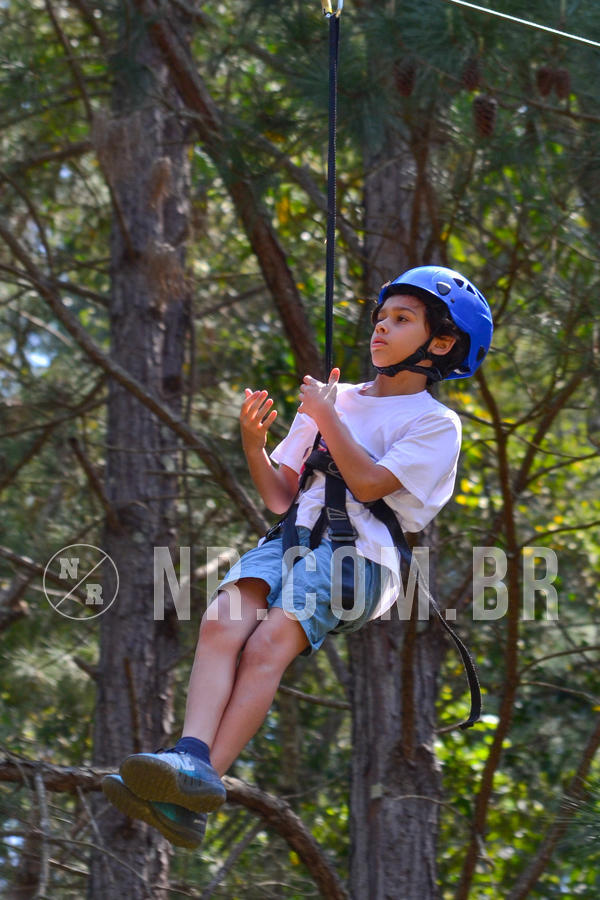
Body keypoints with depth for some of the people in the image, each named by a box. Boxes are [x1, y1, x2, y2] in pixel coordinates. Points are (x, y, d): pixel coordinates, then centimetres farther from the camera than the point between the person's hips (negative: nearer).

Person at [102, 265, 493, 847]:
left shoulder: (436, 424, 8)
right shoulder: (331, 398, 25)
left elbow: (369, 482, -8)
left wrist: (328, 416, 0)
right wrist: (254, 443, 4)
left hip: (362, 555, -5)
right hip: (295, 540, 5)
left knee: (268, 644, -29)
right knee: (221, 621, -27)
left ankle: (199, 787, -41)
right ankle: (191, 757, -45)